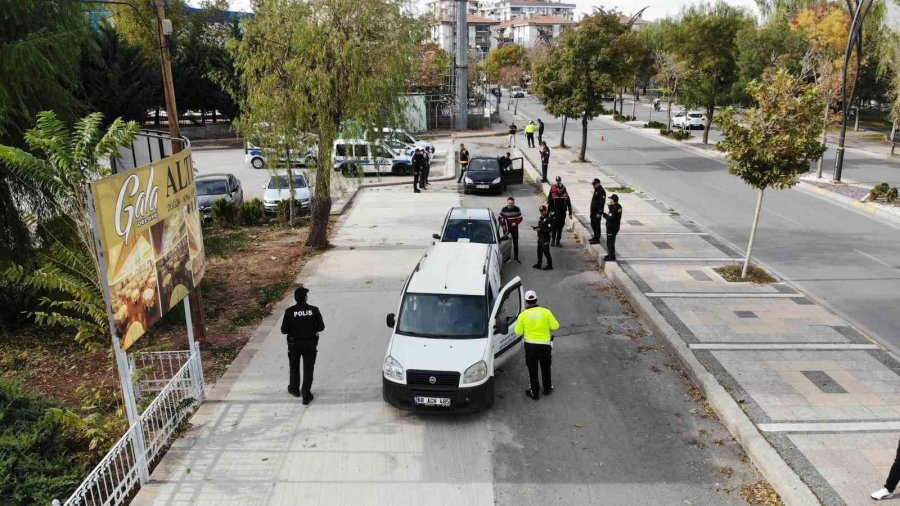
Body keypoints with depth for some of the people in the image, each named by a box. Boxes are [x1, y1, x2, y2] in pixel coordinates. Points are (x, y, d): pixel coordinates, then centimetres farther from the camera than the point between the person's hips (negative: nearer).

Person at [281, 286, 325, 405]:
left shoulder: (290, 311, -14)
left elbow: (284, 330, -13)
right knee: (308, 369, 10)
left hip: (295, 344, 0)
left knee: (294, 366, 23)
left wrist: (293, 329, 8)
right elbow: (321, 327, -7)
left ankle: (294, 389, 41)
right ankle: (306, 395, 5)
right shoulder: (314, 310, -11)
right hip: (310, 344, 0)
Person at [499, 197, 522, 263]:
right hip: (506, 228, -1)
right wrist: (503, 225, -10)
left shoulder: (517, 209, -4)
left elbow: (520, 218, 3)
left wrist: (516, 223, -16)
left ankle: (516, 258, 16)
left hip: (514, 228, 1)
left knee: (516, 243, 6)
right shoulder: (504, 210, -7)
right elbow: (500, 218, 3)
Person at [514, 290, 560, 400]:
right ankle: (548, 389, 36)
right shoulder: (546, 312, -9)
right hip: (545, 345, 1)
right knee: (546, 368, 21)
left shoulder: (523, 315, -10)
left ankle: (535, 393, 20)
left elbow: (518, 332, -6)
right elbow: (555, 326, -7)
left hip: (530, 345, -1)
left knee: (532, 370, 12)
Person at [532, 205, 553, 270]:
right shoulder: (540, 218, 12)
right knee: (539, 251, 16)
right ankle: (539, 264, 27)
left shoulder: (548, 219, -17)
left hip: (545, 238, -9)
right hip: (540, 237, 9)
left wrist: (541, 230, -26)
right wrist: (536, 227, 2)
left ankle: (550, 266, 9)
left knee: (546, 252, -1)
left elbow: (550, 229, -23)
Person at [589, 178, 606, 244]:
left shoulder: (601, 191, -18)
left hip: (597, 212, -10)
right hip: (593, 211, 10)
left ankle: (597, 239, 2)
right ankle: (595, 237, 31)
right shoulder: (596, 190, 13)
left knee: (597, 225, -4)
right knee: (593, 224, 18)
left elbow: (601, 203, -23)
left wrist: (599, 212, -24)